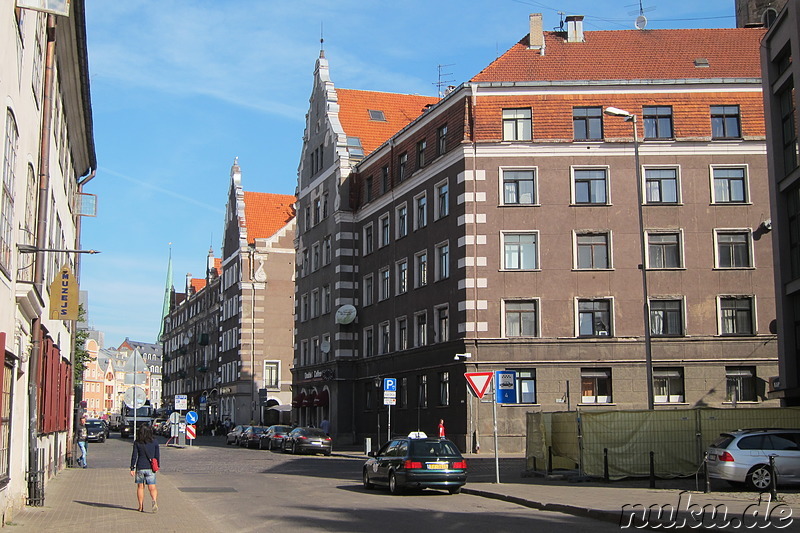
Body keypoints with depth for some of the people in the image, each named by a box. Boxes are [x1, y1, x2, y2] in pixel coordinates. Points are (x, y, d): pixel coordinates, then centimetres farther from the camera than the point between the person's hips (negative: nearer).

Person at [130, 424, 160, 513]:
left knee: (140, 487, 13)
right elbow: (157, 456, 3)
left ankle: (141, 506, 16)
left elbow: (134, 456, -4)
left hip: (140, 467, 0)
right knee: (152, 488, -1)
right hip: (150, 468, 0)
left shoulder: (137, 443, -3)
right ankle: (154, 500, -29)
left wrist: (132, 468, 1)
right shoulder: (154, 442, 0)